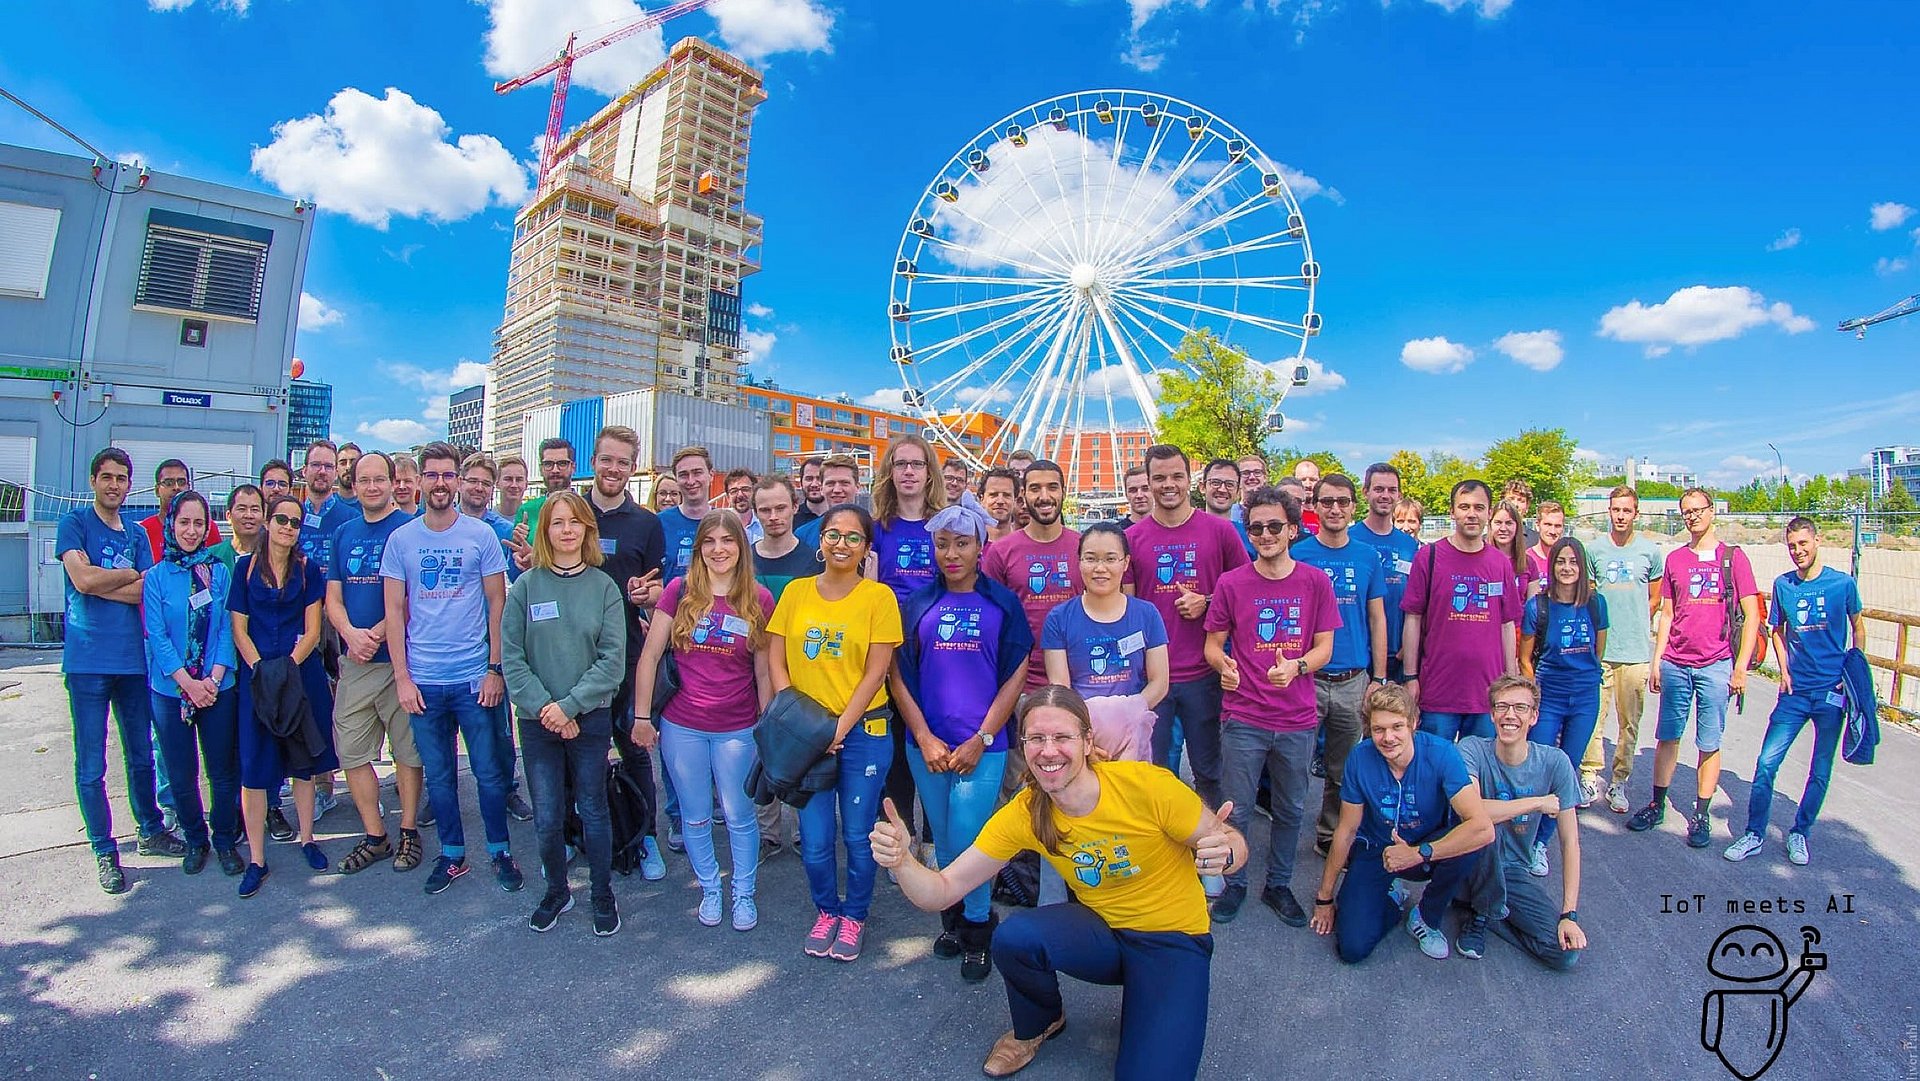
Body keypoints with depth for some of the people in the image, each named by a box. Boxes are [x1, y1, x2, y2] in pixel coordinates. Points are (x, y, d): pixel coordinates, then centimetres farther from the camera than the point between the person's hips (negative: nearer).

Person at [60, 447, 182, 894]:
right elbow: (83, 579, -16)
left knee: (141, 755, 16)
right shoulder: (75, 522, -1)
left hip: (133, 658, 4)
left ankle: (151, 831, 29)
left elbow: (149, 592, 0)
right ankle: (104, 852, 13)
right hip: (88, 660, -4)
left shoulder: (136, 534, 12)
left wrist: (99, 582, -11)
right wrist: (130, 576, -2)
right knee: (91, 766, 2)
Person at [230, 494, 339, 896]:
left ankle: (307, 840, 24)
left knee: (303, 761, 10)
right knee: (254, 767, 0)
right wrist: (262, 670, -11)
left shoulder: (307, 569, 4)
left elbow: (312, 632, 1)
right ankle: (256, 859, 10)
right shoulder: (246, 567, 4)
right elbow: (239, 629, 1)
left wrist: (288, 667, -12)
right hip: (256, 676, 0)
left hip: (302, 673, 1)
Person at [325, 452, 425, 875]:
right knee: (351, 751, 9)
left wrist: (377, 635, -18)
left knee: (407, 751, 4)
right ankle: (374, 836, 22)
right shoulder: (344, 533, 12)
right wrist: (351, 633, -10)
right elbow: (333, 597, 9)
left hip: (398, 658, -5)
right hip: (353, 661, 5)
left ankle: (409, 832, 18)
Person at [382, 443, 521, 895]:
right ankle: (452, 854, 29)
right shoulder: (400, 539, 3)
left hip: (474, 677, -2)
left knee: (489, 772, 6)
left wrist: (495, 668, -5)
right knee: (438, 776, 13)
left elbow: (497, 603, 0)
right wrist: (402, 678, -2)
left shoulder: (481, 535, -2)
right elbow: (394, 611, 3)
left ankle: (500, 851, 23)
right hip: (423, 680, 2)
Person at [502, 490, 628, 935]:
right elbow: (511, 656, -3)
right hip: (537, 720, 1)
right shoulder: (526, 586, 0)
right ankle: (556, 890, 32)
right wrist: (543, 706, -12)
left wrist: (569, 705, -15)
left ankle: (603, 895, 27)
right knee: (547, 817, 8)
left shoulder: (604, 587, -2)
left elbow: (612, 660, -7)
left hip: (590, 718, -1)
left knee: (593, 810, 10)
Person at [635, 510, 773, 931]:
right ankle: (710, 889, 36)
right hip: (680, 726, 1)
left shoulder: (759, 600, -5)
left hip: (737, 729, 0)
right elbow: (650, 656, -2)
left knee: (739, 816, 11)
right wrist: (641, 717, -2)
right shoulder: (680, 590, -6)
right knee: (695, 816, 15)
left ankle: (744, 893, 32)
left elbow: (763, 671, 1)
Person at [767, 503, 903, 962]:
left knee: (858, 834, 9)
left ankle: (854, 916, 34)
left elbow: (876, 671, -8)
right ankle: (826, 911, 36)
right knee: (815, 838, 9)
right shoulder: (795, 593, 3)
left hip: (863, 731, -2)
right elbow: (775, 661, 3)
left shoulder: (878, 596, -6)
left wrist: (841, 727, -13)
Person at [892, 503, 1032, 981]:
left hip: (983, 745, -2)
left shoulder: (1003, 603, 0)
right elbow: (899, 673, 4)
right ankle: (953, 919, 36)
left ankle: (978, 928, 21)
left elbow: (1015, 676, -2)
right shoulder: (917, 604, 4)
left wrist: (981, 740, -8)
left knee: (969, 842, -4)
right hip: (926, 744, 2)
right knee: (944, 842, 12)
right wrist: (924, 738, -4)